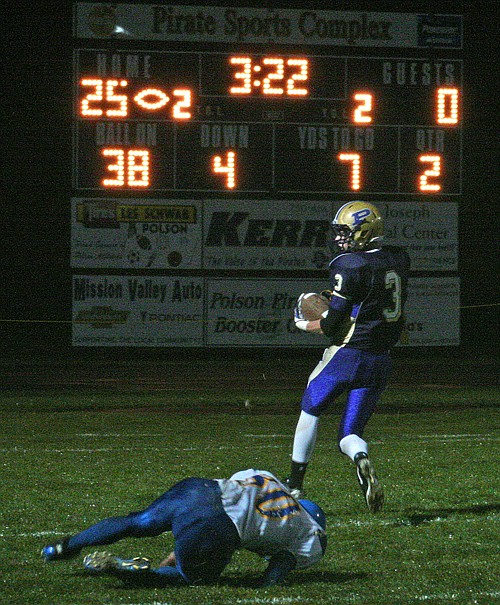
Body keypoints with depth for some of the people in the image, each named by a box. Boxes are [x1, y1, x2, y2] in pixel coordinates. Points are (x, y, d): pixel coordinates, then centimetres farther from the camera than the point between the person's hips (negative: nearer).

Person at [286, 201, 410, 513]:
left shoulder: (350, 266, -15)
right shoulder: (399, 259, 6)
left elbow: (331, 324, -14)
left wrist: (305, 324, 5)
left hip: (347, 354, -5)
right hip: (382, 359, 6)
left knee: (310, 411, 19)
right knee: (350, 434, 10)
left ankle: (295, 484, 21)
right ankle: (362, 460, -24)